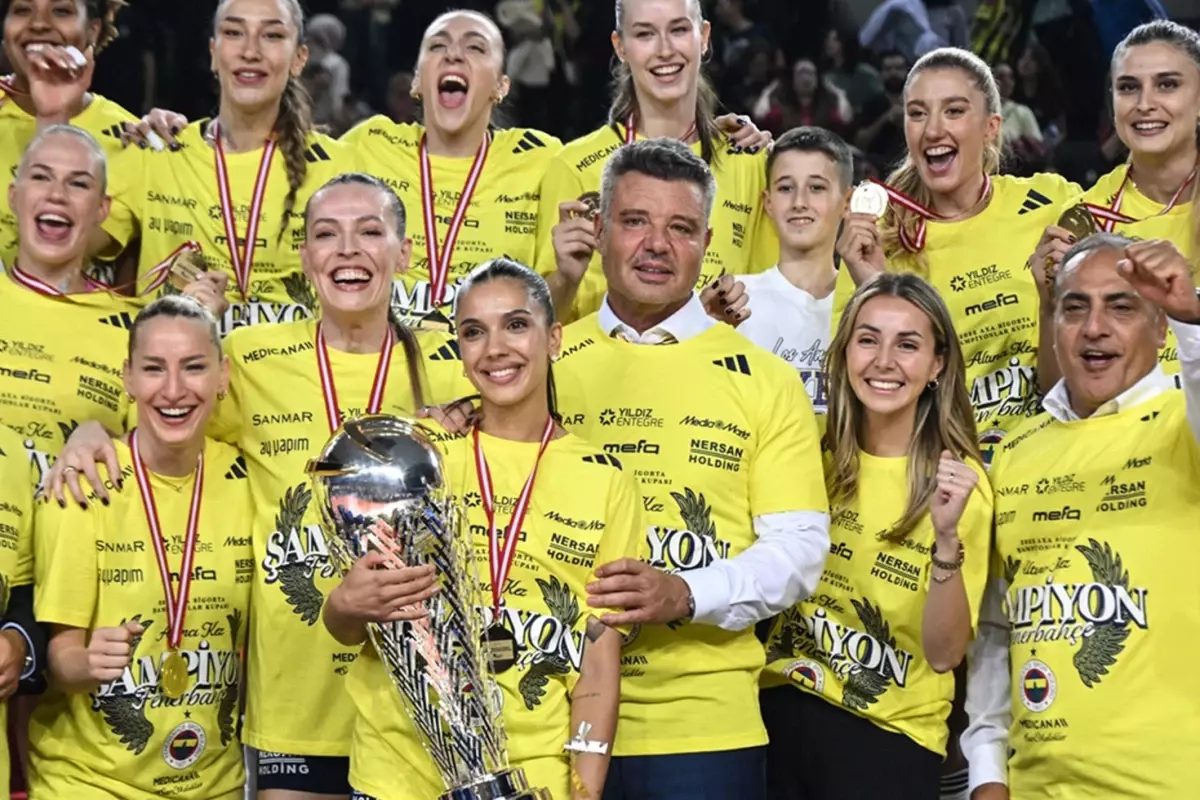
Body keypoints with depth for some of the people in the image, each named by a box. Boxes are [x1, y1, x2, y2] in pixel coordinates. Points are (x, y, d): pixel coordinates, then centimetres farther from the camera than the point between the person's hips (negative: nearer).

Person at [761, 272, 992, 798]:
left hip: (889, 738, -3)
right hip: (782, 708, 3)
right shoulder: (812, 452, -2)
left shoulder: (959, 482, -10)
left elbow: (945, 653, -12)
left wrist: (948, 538, -29)